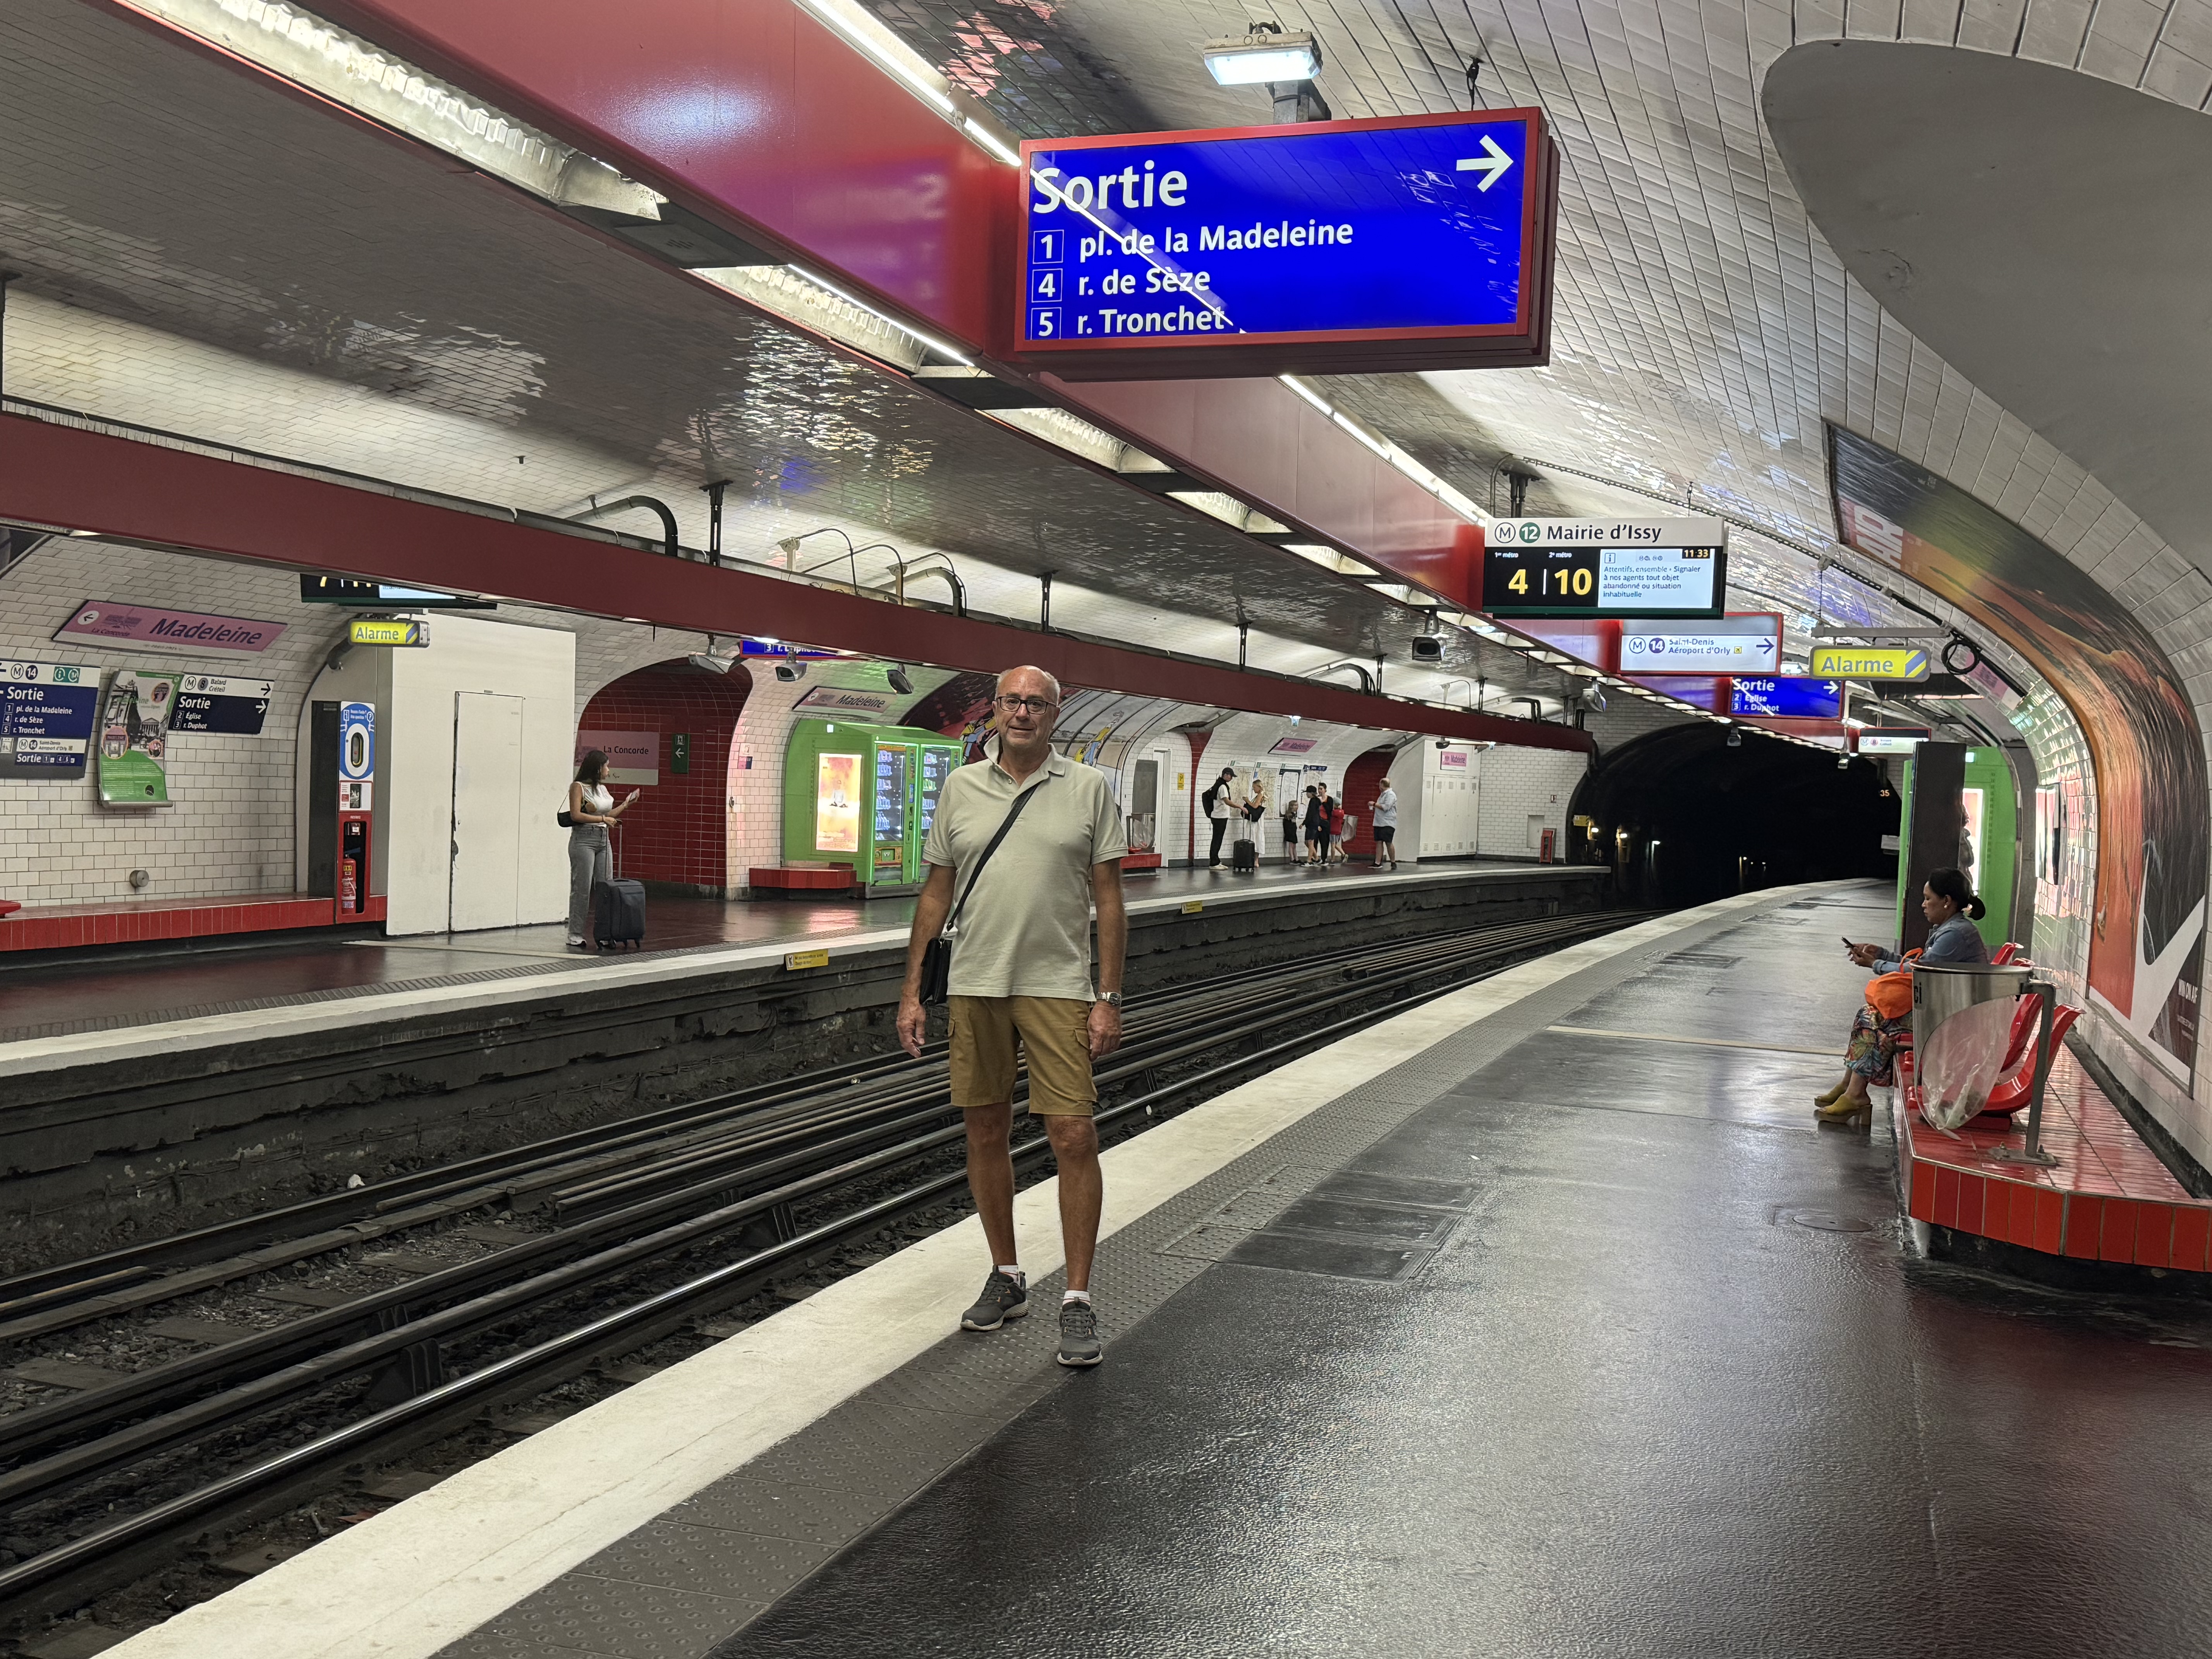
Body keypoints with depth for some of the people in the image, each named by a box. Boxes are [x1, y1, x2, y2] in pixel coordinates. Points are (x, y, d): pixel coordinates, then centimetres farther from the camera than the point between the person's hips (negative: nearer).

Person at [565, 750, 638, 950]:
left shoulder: (603, 788, 15)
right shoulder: (579, 787, -6)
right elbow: (576, 815, -16)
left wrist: (625, 805, 25)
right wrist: (603, 819, -16)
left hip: (603, 840, 7)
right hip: (583, 839, -7)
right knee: (582, 889, -6)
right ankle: (575, 937, -1)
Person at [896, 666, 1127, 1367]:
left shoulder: (1089, 789, 1)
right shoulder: (960, 787, 7)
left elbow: (1109, 900, 0)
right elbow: (936, 894, 10)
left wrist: (1109, 998, -6)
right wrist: (911, 991, 6)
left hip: (1060, 987, -3)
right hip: (975, 986, 3)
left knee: (1075, 1138, -7)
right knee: (987, 1135, 10)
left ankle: (1077, 1300, 2)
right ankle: (1006, 1276, 26)